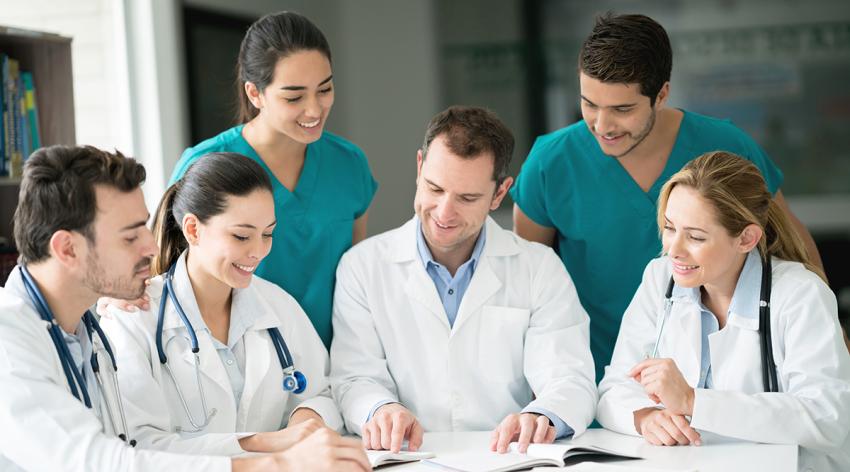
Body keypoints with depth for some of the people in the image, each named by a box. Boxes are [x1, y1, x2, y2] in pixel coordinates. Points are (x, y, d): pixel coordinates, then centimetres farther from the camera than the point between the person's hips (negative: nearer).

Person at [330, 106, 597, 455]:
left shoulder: (541, 268, 5)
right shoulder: (362, 266, 5)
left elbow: (569, 379, -4)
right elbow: (356, 379, -1)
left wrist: (542, 417, -27)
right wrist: (381, 410, -25)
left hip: (509, 461, 0)